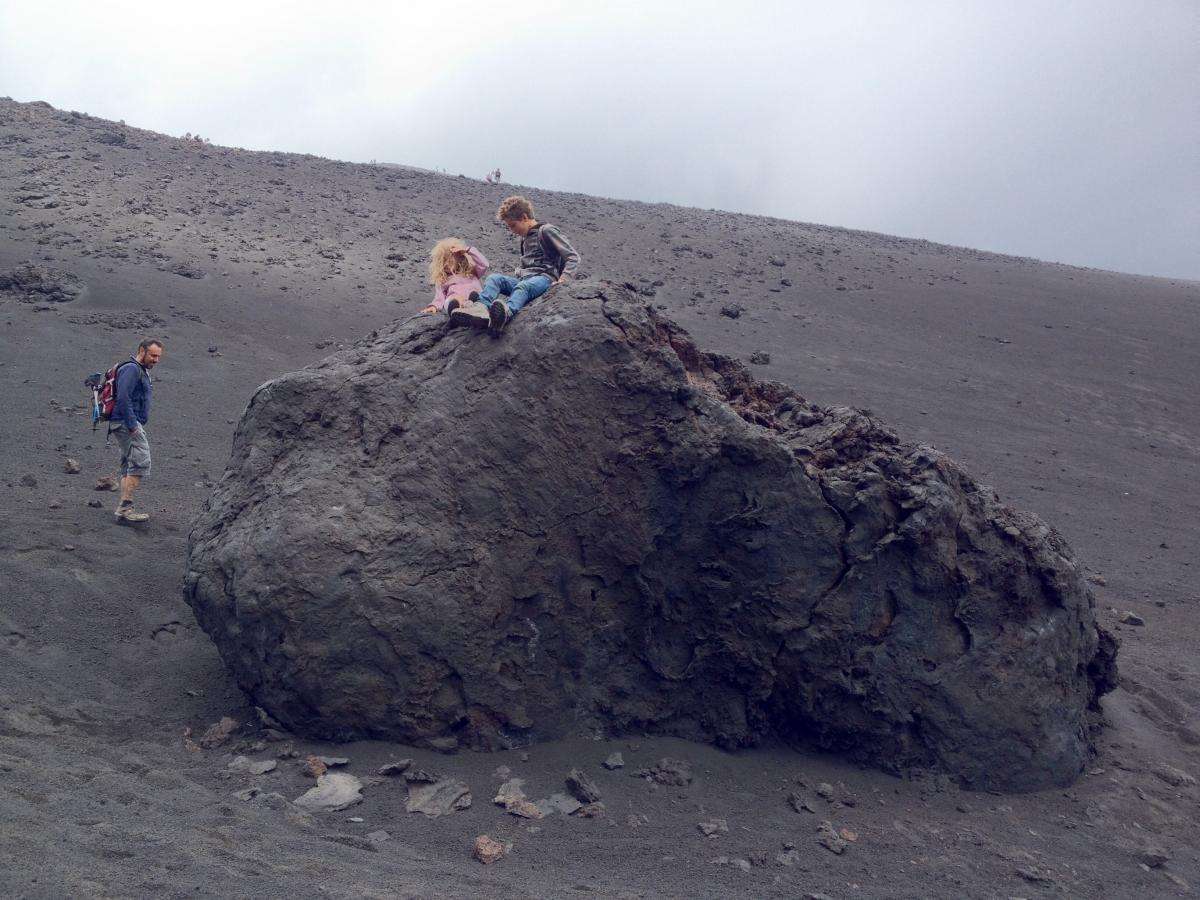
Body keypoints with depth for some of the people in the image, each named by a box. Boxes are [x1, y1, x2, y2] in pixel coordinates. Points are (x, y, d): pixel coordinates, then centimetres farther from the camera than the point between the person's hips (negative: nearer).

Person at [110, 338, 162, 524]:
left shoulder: (142, 371, 22)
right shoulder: (131, 369, -12)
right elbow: (123, 398, -22)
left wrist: (139, 427, 24)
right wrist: (132, 425, -24)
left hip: (131, 424, 11)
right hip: (127, 423, -11)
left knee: (129, 466, 11)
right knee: (140, 463, -16)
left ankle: (124, 509, 13)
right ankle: (125, 508, -19)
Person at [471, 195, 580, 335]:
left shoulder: (546, 231, 5)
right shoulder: (525, 238, 30)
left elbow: (573, 257, -2)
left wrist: (563, 280, -16)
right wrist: (517, 274, 15)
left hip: (544, 278, -7)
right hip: (523, 279, 7)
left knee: (522, 287, -39)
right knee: (493, 278, -19)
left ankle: (506, 313, -72)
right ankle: (483, 307, -51)